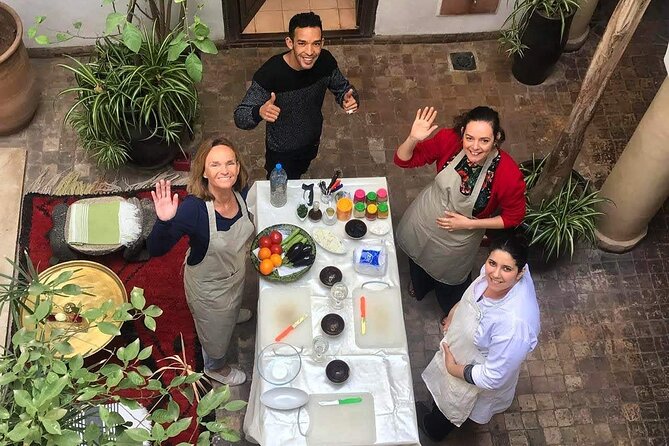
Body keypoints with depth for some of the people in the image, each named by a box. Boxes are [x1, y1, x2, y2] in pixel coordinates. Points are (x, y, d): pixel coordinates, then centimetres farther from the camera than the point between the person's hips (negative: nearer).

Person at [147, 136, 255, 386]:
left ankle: (232, 314, 77)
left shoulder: (240, 192, -22)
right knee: (216, 332, 25)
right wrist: (164, 222, -56)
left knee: (233, 304, 40)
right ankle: (215, 367, 58)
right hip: (208, 286, -5)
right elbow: (156, 249, -41)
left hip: (236, 272, 5)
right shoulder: (193, 208, -40)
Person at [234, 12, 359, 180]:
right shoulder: (269, 73, -37)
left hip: (312, 142, 4)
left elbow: (342, 87, -4)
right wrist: (259, 112, -56)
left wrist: (349, 99, -30)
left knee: (299, 175, 34)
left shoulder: (325, 61, -24)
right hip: (281, 151, -4)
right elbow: (240, 117, -32)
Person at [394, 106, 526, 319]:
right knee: (418, 256, 34)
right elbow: (403, 159, -19)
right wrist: (413, 138, -40)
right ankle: (420, 286, 72)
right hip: (422, 220, 3)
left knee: (449, 279, 27)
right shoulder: (449, 139, -29)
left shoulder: (509, 175, -35)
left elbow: (514, 216, -18)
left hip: (456, 240, -3)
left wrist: (469, 223, -24)